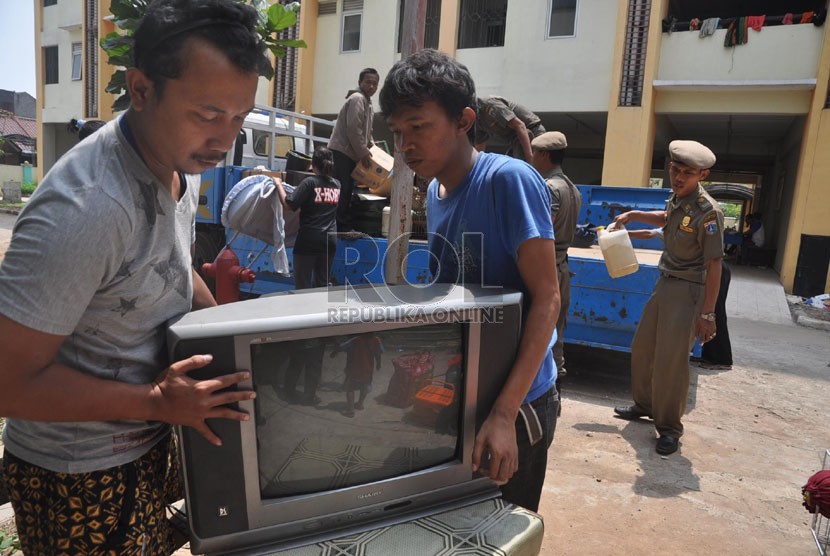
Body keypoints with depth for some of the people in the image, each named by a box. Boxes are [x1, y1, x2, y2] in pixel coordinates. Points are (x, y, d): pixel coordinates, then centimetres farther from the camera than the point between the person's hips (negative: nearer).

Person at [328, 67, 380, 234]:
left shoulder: (367, 102, 21)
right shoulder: (357, 98, -11)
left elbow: (366, 131, 27)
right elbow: (353, 128, -20)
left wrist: (372, 147, 13)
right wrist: (363, 152, -16)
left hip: (350, 153, 10)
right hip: (342, 151, -10)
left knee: (346, 190, 11)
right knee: (342, 190, -10)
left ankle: (344, 227, 16)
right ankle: (343, 227, -9)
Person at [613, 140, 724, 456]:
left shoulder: (707, 211, -19)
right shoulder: (677, 197, 4)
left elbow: (714, 265, -18)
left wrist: (707, 314, -18)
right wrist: (634, 215, 17)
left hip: (687, 290, -8)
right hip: (664, 283, 8)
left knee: (671, 361, -5)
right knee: (642, 349, 15)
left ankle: (669, 428, 12)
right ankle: (645, 405, 35)